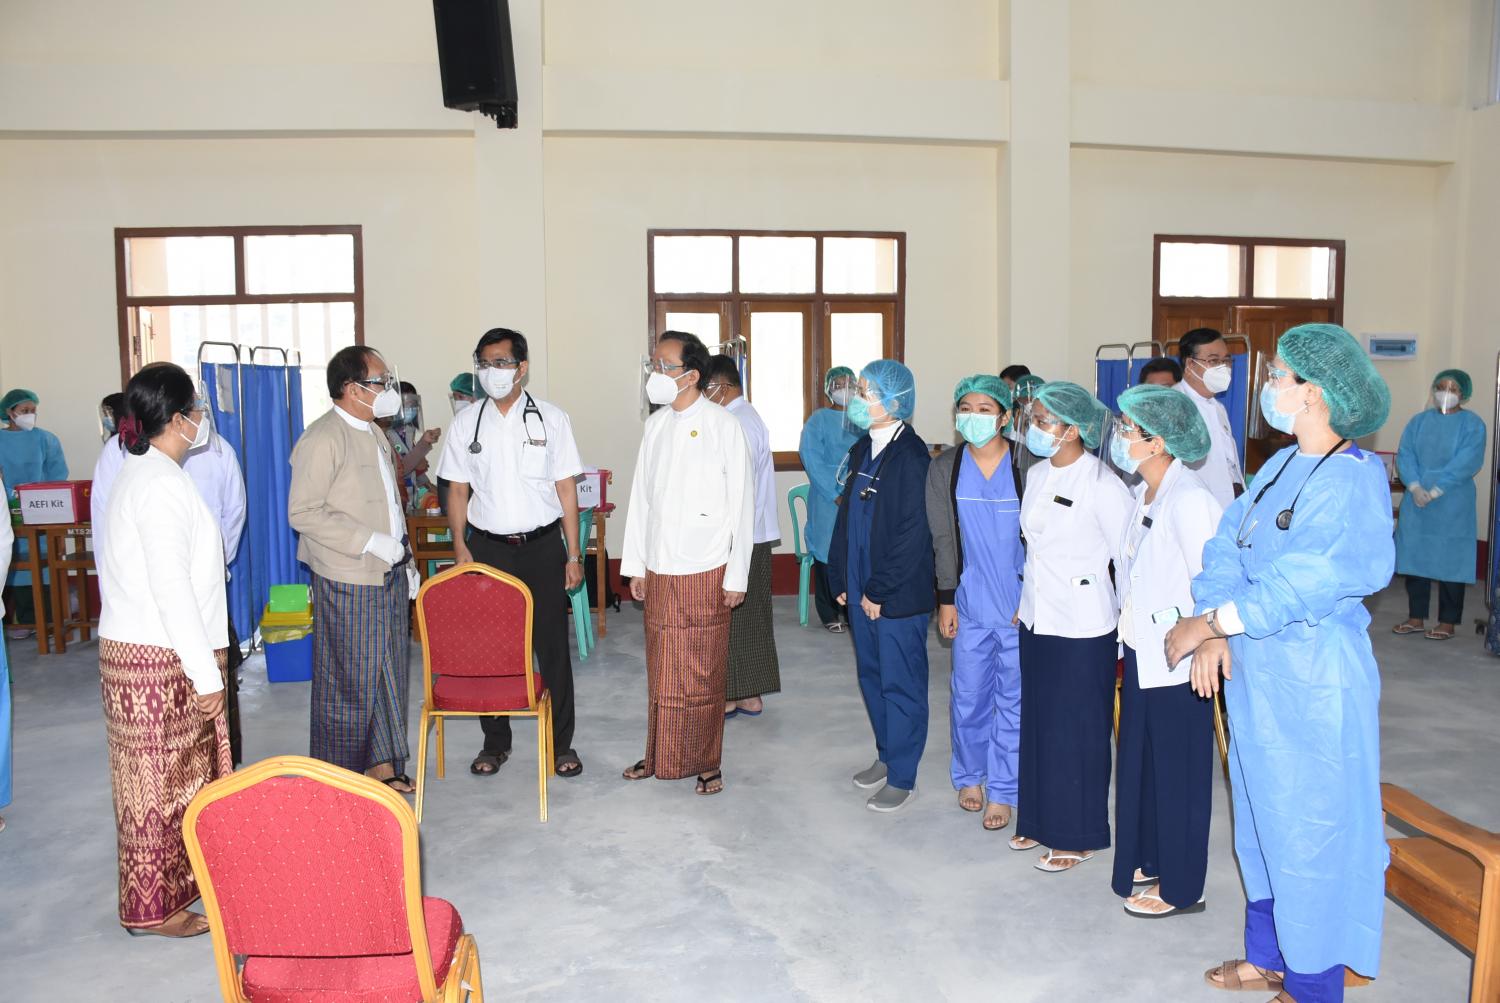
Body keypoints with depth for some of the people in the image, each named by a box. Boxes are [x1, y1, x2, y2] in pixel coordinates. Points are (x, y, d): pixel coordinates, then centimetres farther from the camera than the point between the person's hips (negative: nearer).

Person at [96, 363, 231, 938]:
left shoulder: (145, 472, 12)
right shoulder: (160, 483, -20)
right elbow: (171, 588, -23)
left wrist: (211, 646, 19)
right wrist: (207, 672, -19)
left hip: (165, 650, 9)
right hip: (153, 659, -9)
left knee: (187, 770, 19)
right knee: (160, 781, 3)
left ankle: (183, 874, 34)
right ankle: (153, 907, 17)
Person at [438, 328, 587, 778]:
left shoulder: (551, 418, 0)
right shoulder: (466, 421, 3)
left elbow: (566, 488, 0)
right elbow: (457, 490, 6)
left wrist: (574, 554, -3)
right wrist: (461, 549, -4)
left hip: (542, 545, -1)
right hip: (488, 546, 1)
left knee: (552, 645, 5)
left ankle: (561, 744, 18)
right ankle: (495, 741, 25)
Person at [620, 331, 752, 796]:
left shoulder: (723, 426, -9)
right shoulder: (656, 424, 7)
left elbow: (741, 505, -8)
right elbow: (641, 498, 12)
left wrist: (737, 576, -9)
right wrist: (635, 564, 10)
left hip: (705, 571, -5)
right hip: (659, 570, 5)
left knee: (703, 674, 4)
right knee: (660, 672, 12)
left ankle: (706, 763, 19)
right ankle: (660, 757, 27)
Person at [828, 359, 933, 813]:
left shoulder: (911, 456, -17)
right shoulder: (862, 451, 9)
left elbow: (913, 533, -20)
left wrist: (880, 590, -17)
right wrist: (841, 578, 11)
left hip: (899, 594, -8)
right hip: (862, 589, 8)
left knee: (901, 683, 4)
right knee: (871, 675, 19)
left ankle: (902, 778, 17)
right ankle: (887, 756, 36)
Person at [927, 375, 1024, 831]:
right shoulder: (944, 468, 1)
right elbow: (943, 538, 4)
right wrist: (946, 598, 3)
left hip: (1021, 603, -2)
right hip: (970, 602, 2)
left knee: (1013, 698, 5)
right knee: (968, 695, 9)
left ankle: (1003, 790, 20)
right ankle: (969, 776, 31)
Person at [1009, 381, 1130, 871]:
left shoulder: (1101, 485, -17)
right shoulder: (1036, 475, 6)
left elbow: (1128, 557, -13)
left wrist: (1132, 624, -9)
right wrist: (1024, 600, 15)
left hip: (1081, 627, -7)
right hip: (1036, 619, 7)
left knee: (1076, 730, 5)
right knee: (1037, 721, 16)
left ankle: (1077, 835, 21)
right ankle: (1039, 820, 31)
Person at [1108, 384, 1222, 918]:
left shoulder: (1188, 499, -22)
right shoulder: (1143, 494, 6)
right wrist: (1129, 635, 12)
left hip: (1176, 662, -8)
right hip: (1142, 653, 8)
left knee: (1177, 771, 6)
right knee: (1141, 761, 19)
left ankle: (1180, 887, 23)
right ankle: (1151, 859, 37)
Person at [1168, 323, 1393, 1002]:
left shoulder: (1356, 476, -17)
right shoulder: (1281, 467, 7)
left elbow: (1309, 580, -26)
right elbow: (1226, 546, 3)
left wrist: (1214, 620, -20)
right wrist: (1213, 633, -10)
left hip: (1313, 683, -8)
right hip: (1254, 671, 8)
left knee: (1309, 827, 6)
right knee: (1261, 818, 19)